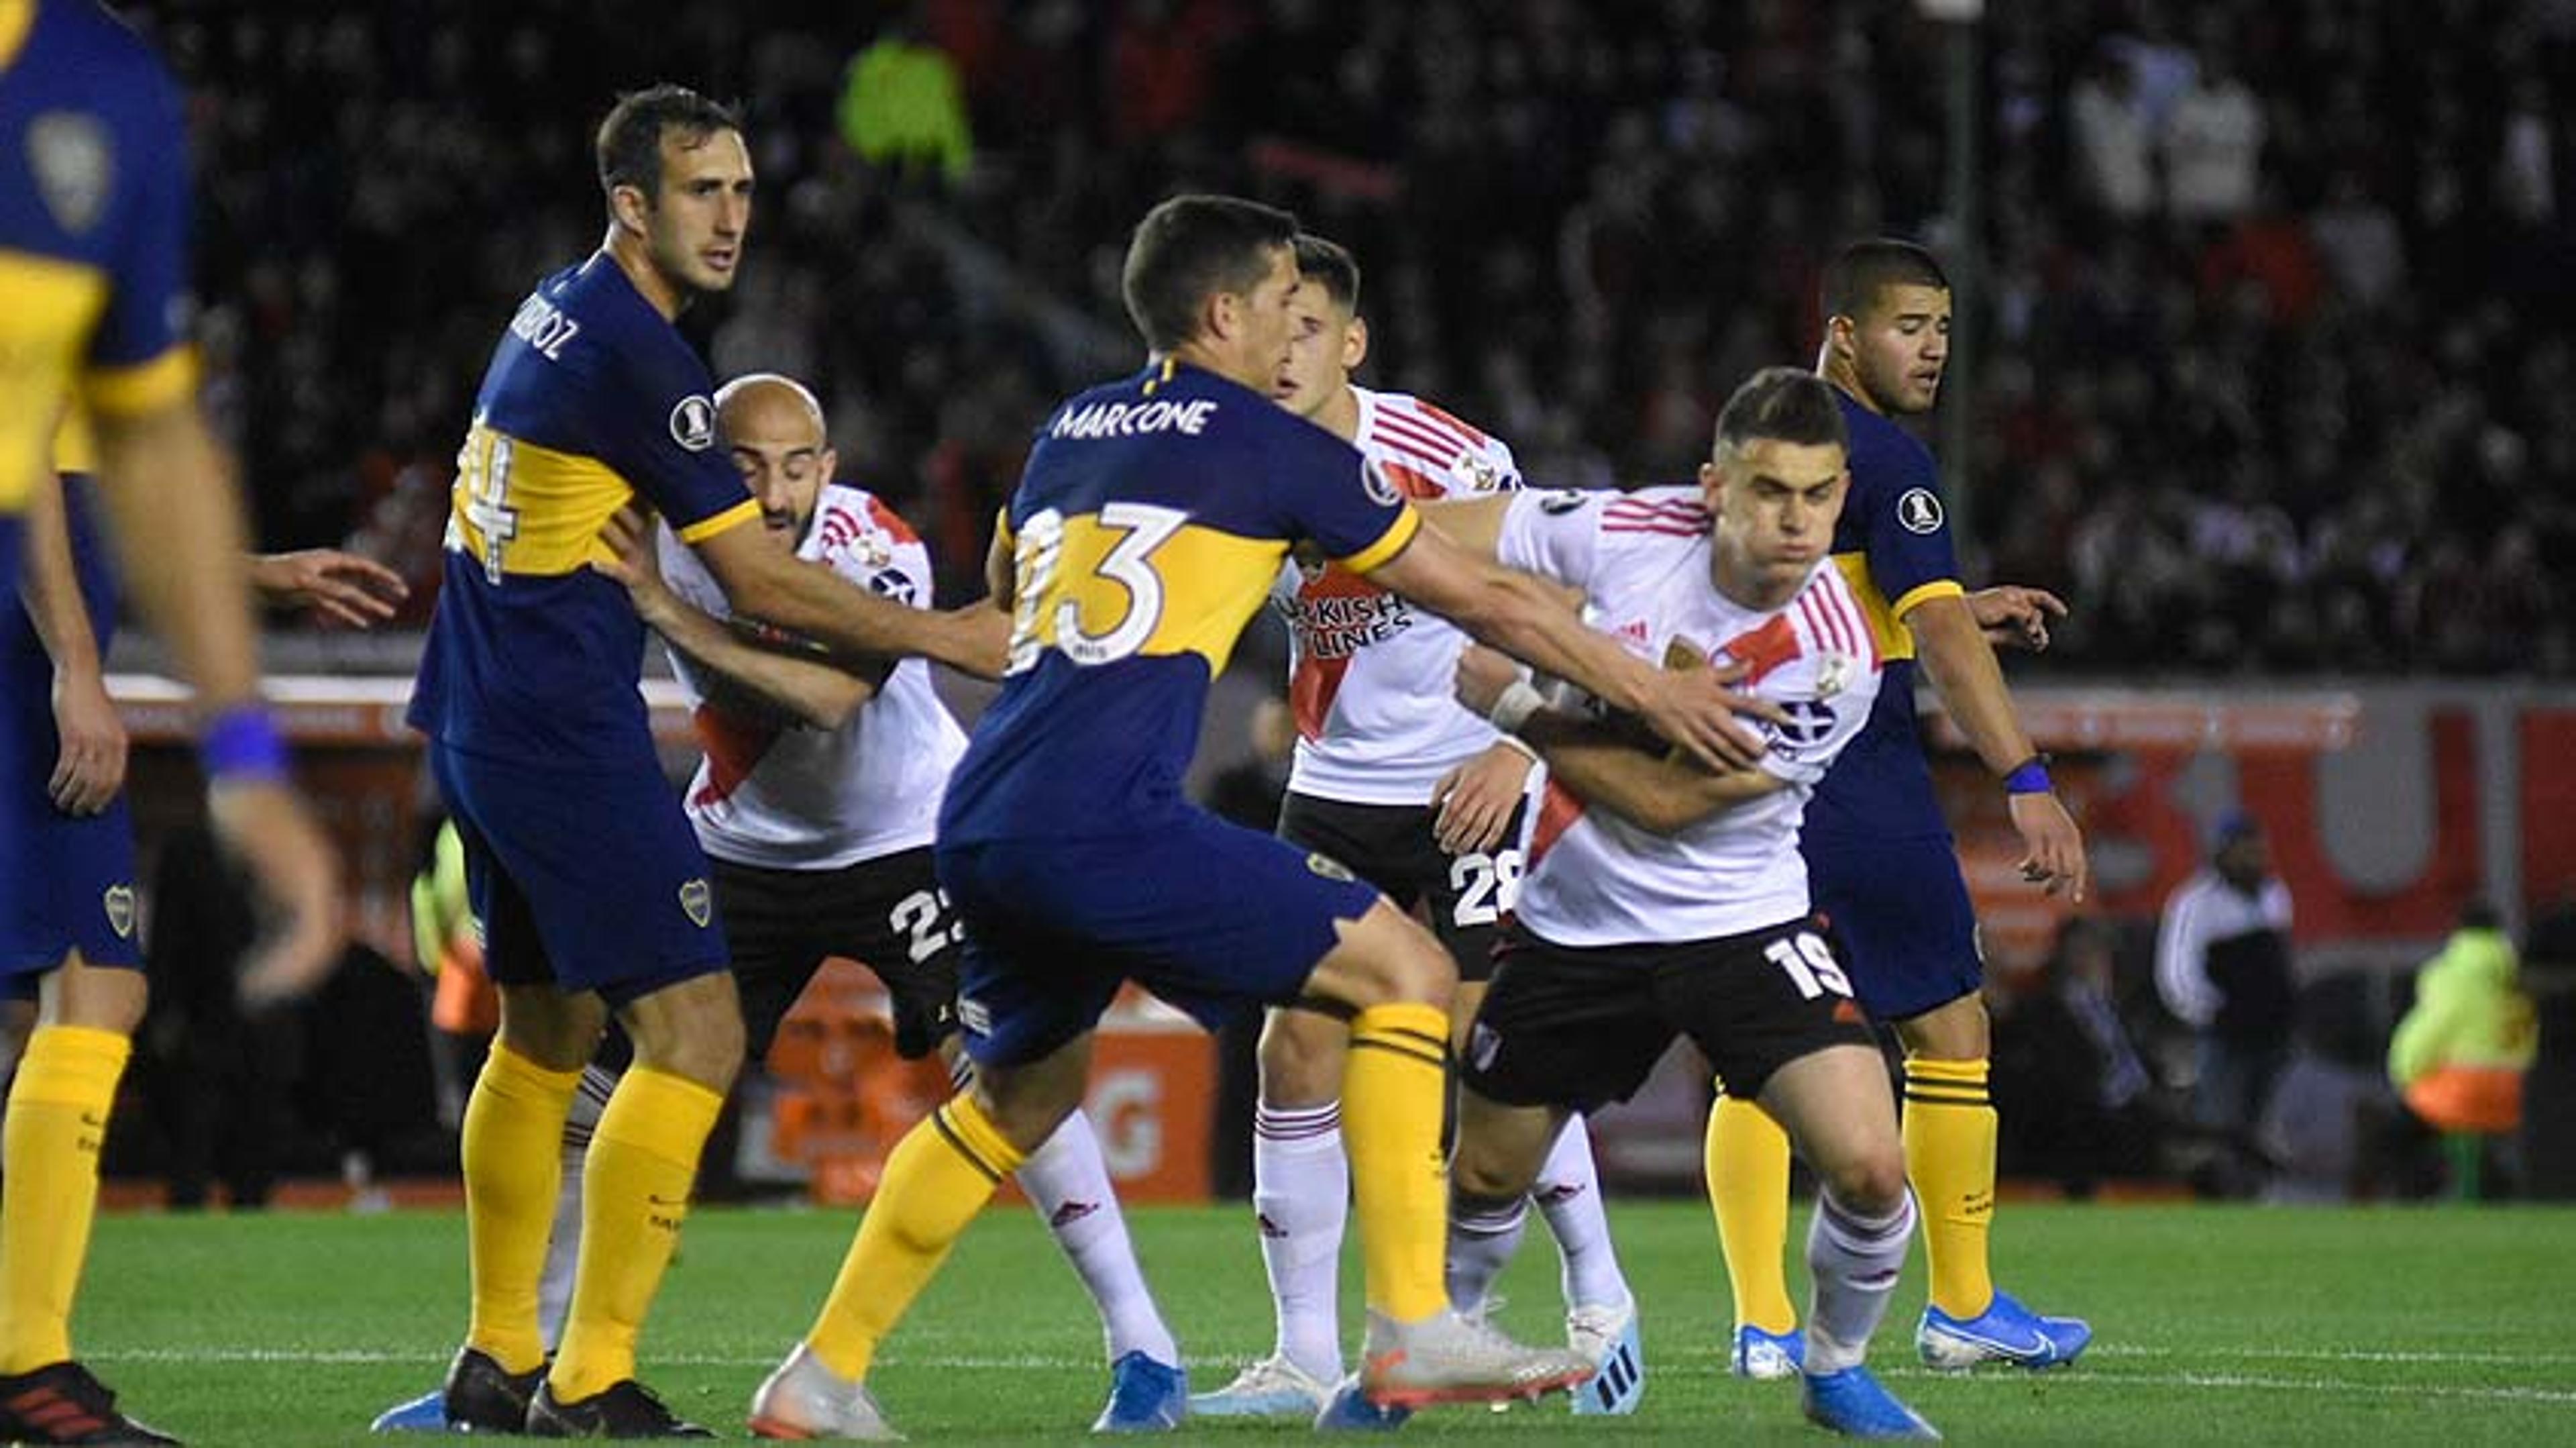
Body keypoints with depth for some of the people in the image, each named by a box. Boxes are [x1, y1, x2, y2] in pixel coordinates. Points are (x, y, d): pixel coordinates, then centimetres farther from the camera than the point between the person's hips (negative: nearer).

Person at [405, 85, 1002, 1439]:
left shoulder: (558, 312, 12)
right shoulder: (635, 353, -16)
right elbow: (761, 584, -13)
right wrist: (949, 638, -5)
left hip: (483, 721, 10)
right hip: (568, 741, -10)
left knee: (545, 1033, 19)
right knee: (695, 1032, -11)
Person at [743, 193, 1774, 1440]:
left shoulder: (1068, 433, 22)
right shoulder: (1270, 446, 4)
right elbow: (1480, 600, 11)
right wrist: (1647, 690, 21)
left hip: (981, 823, 8)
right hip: (1101, 821, -8)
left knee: (1022, 1091, 27)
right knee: (1406, 973, -1)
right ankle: (1411, 1328, -8)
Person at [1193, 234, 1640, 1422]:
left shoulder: (1445, 458, -17)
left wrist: (1515, 751, -22)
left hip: (1467, 789, -4)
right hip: (1333, 788, 5)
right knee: (1297, 1048, -4)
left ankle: (1598, 1299, 14)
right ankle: (1306, 1357, 2)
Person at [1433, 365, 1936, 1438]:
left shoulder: (1833, 658, -22)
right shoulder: (1629, 532, -15)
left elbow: (1667, 799, -20)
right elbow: (1428, 540, -1)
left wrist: (1513, 704, -16)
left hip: (1741, 921, -2)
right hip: (1571, 922, 2)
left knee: (1869, 1168, -18)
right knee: (1484, 1179, 12)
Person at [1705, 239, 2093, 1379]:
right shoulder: (1882, 458, -11)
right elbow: (1939, 635, -19)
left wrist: (1963, 614, 26)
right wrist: (2025, 782, -22)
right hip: (1858, 787, -8)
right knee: (1950, 1029, 4)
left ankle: (1762, 1323, -3)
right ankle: (1962, 1308, 10)